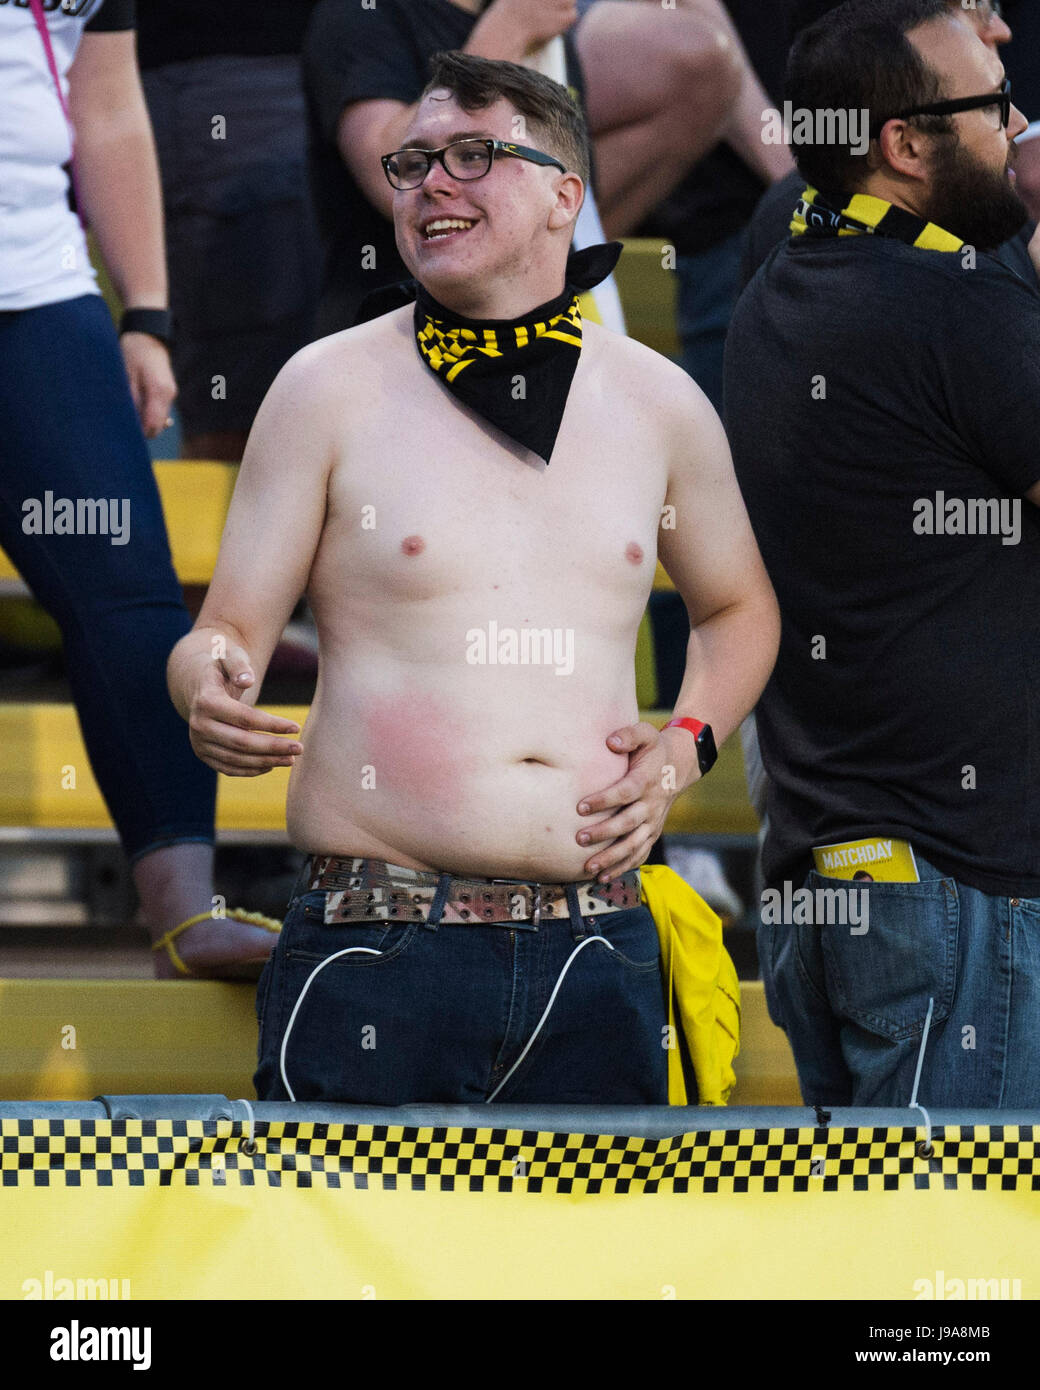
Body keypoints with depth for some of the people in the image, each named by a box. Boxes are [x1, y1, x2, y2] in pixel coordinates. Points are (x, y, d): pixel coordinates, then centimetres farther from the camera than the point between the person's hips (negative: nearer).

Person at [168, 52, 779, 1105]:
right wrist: (210, 690, -22)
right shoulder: (331, 387, 2)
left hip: (597, 958, 3)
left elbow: (737, 605, 27)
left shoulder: (658, 404, 11)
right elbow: (227, 632, 1)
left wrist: (686, 744, 9)